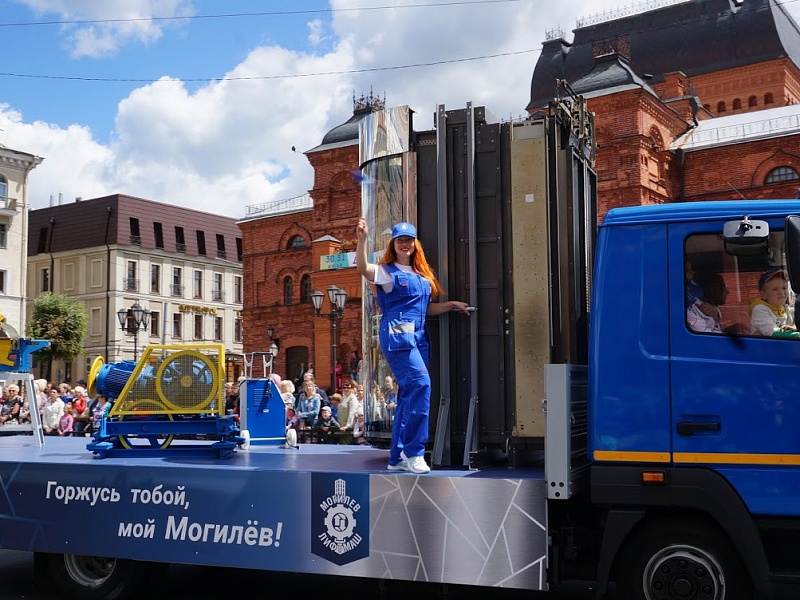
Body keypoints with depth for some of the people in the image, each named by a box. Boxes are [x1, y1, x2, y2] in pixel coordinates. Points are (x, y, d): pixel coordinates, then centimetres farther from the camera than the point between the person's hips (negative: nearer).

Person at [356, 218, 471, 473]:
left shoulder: (422, 275, 20)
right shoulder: (387, 271, 0)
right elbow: (362, 268, -20)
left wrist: (453, 304, 17)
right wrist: (362, 239, -32)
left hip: (419, 337, 8)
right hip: (397, 335, -7)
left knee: (410, 394, 7)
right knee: (420, 385, -21)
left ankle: (398, 457, 14)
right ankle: (413, 452, -14)